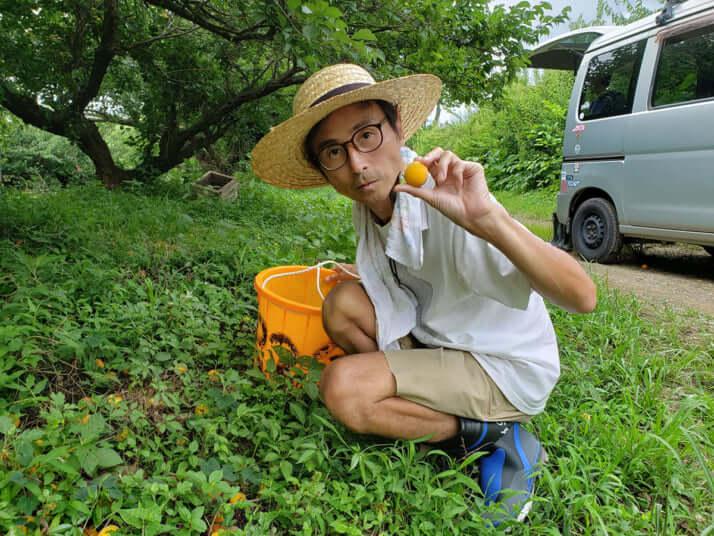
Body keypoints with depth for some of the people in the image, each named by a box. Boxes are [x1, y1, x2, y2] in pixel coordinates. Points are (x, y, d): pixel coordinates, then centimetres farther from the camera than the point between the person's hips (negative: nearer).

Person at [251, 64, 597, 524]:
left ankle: (493, 436, -5)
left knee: (345, 388, -23)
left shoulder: (450, 202, -30)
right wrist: (369, 279, 0)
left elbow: (582, 298, -38)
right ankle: (435, 406, -3)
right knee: (343, 304, -11)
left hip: (509, 367, -7)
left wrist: (489, 220, -51)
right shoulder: (369, 203, -6)